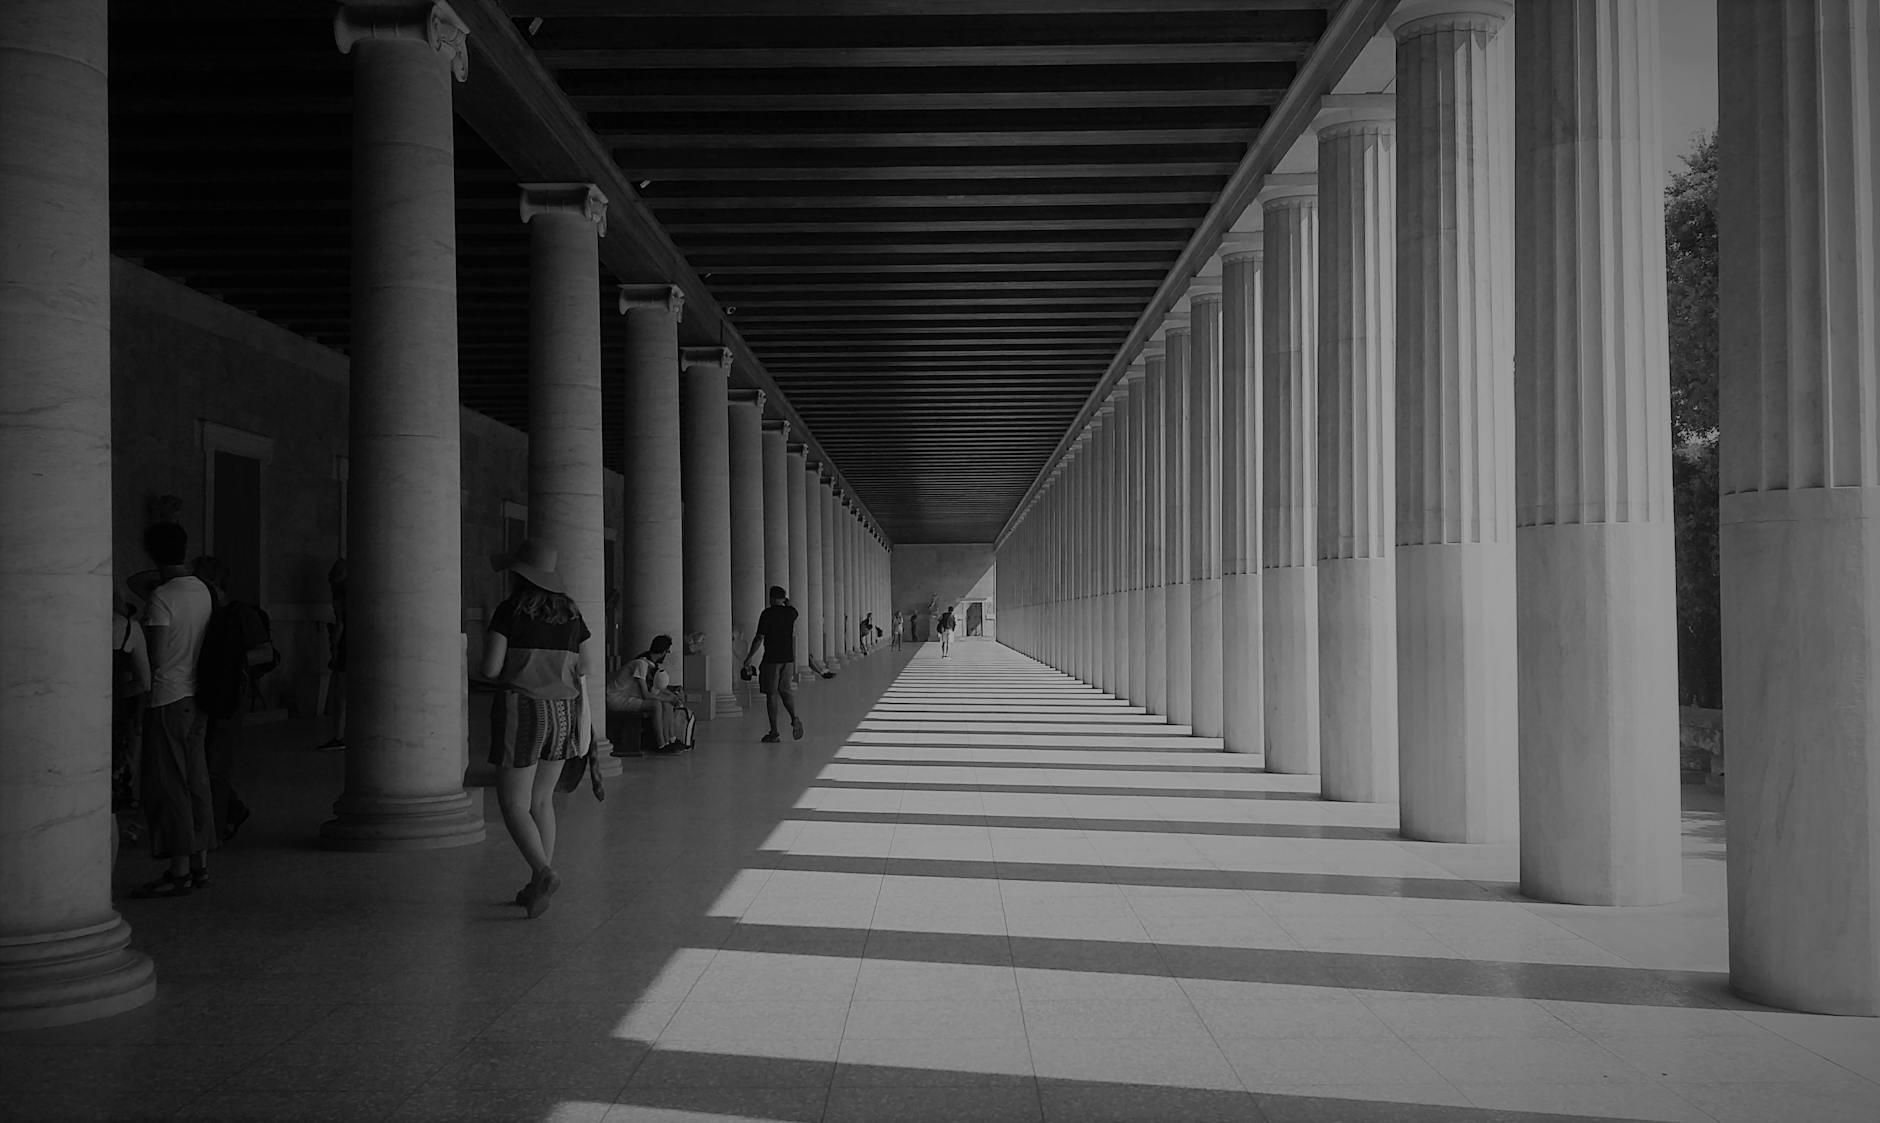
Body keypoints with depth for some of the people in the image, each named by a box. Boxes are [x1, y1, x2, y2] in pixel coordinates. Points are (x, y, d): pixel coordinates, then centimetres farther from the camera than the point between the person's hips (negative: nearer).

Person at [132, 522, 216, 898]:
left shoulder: (162, 597, -15)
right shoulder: (202, 591, 9)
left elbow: (155, 657, -17)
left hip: (167, 698, -8)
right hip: (196, 695, 8)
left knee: (167, 785, -3)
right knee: (195, 781, 11)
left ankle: (179, 871, -2)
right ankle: (200, 865, 15)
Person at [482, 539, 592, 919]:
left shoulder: (511, 610, -9)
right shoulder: (570, 613, 7)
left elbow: (490, 669, -11)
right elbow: (582, 674, 9)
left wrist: (508, 669, 9)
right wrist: (584, 724, 16)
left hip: (521, 710, -6)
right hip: (562, 713, 6)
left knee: (514, 805, 1)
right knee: (541, 800, 16)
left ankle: (543, 872, -18)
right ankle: (539, 885, 18)